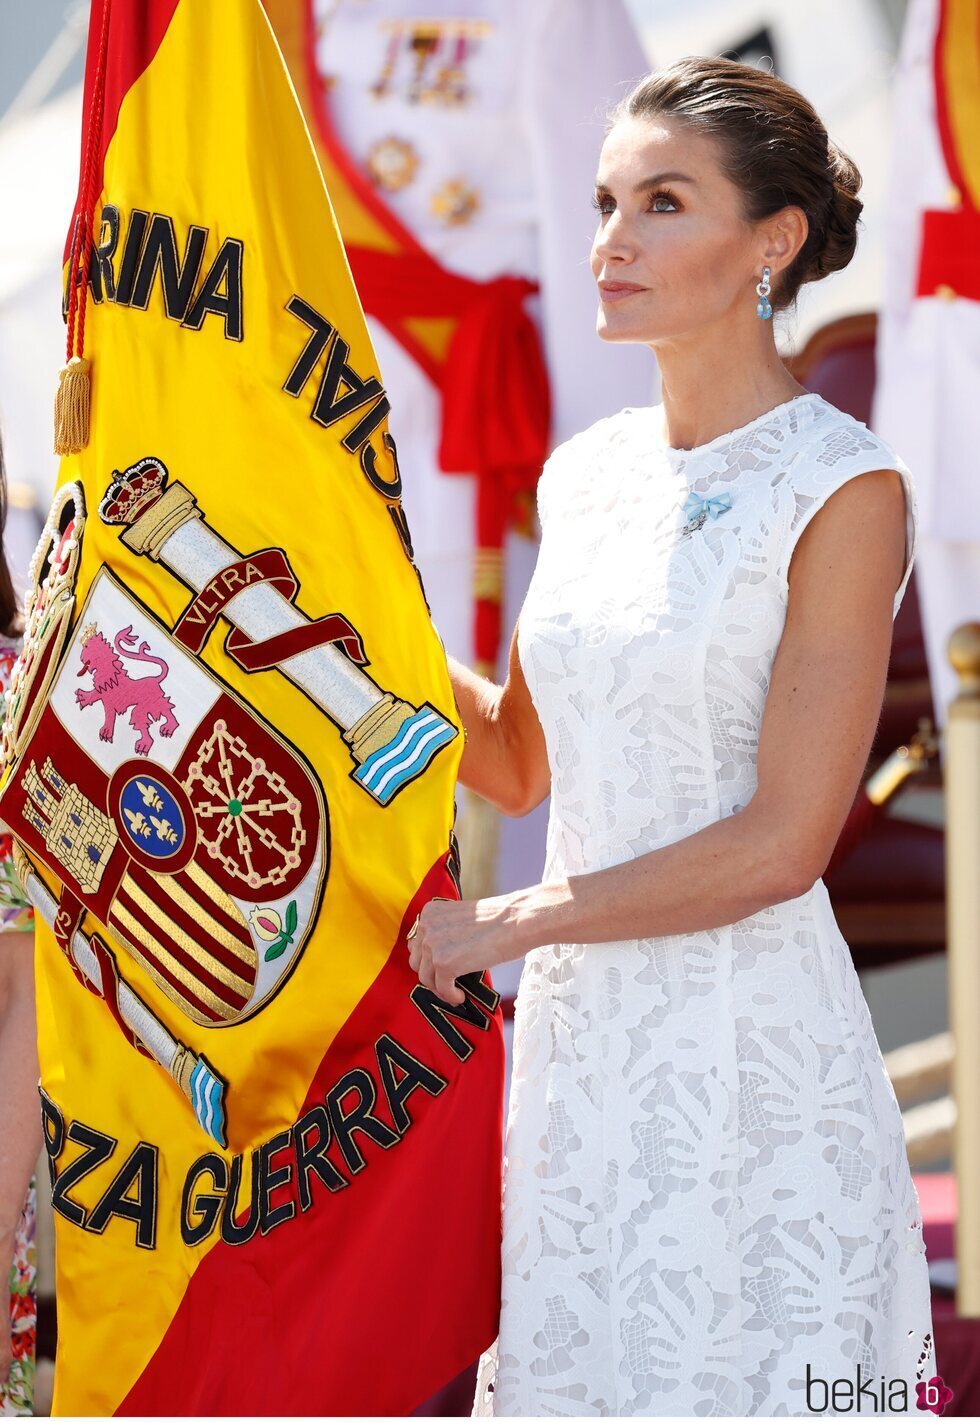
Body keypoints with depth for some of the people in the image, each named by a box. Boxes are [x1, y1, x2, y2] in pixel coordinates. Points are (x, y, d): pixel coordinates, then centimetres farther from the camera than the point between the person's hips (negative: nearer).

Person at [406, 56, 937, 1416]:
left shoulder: (845, 490, -11)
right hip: (581, 1036, 6)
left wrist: (500, 923, -11)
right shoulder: (588, 473, 9)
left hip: (751, 1051, -6)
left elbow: (781, 845, -15)